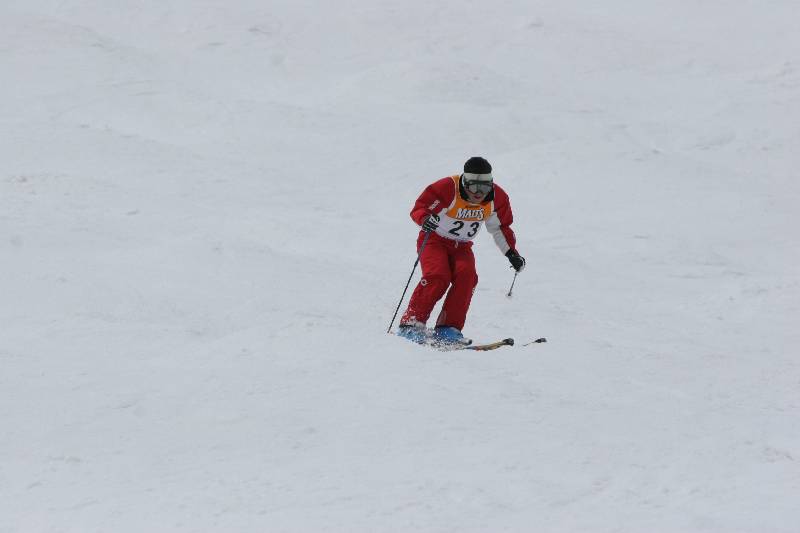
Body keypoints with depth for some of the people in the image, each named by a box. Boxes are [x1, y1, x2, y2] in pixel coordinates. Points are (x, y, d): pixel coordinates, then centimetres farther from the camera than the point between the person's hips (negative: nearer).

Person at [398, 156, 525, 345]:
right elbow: (419, 208, -21)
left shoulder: (496, 197, -8)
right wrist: (426, 219, -43)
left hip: (461, 246, 4)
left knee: (467, 274, -26)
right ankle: (411, 323, -24)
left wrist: (512, 253, 1)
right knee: (438, 276, -30)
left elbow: (500, 228, 9)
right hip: (434, 239, -4)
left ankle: (448, 329, -26)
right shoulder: (447, 189, -24)